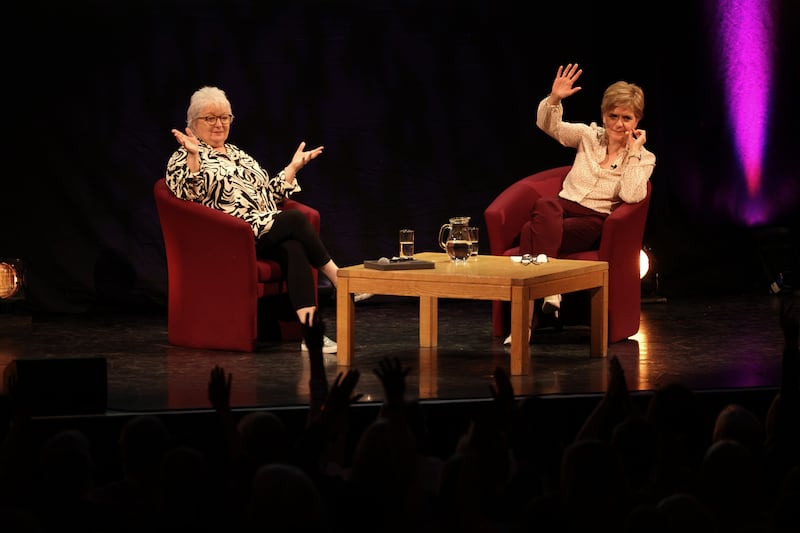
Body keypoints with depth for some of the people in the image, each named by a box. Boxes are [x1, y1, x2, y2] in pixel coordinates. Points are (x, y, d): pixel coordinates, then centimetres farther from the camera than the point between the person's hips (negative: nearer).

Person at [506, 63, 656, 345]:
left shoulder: (643, 158, 7)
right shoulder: (589, 136, 15)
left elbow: (631, 195, -11)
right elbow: (549, 125, 8)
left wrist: (633, 152, -10)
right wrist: (554, 99, -10)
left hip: (593, 223, -3)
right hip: (562, 208, 3)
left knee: (533, 234, -34)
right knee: (545, 206, -38)